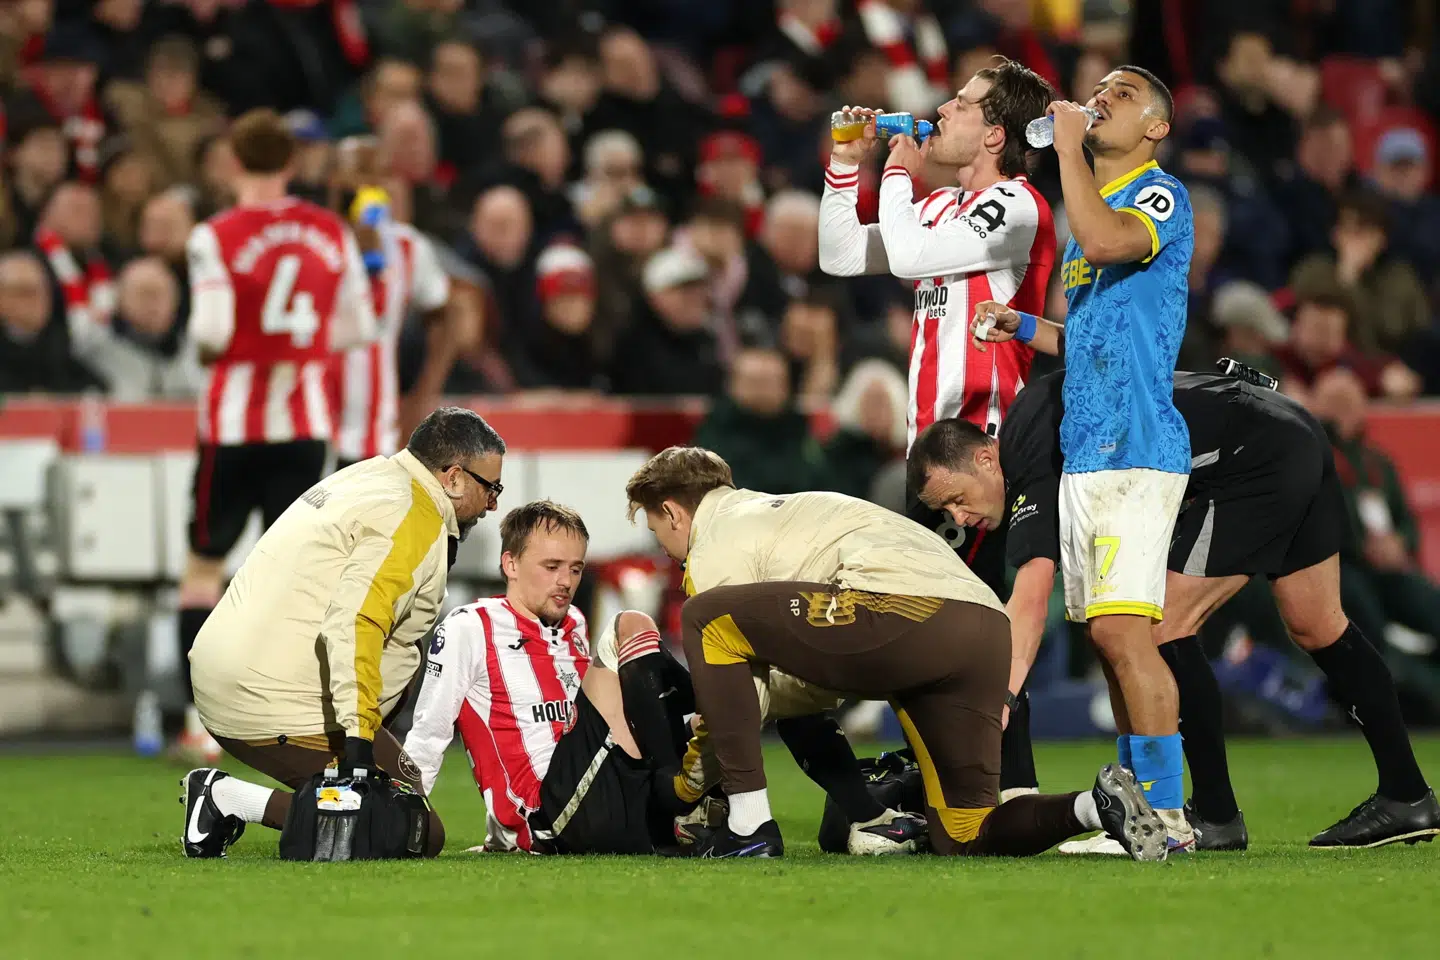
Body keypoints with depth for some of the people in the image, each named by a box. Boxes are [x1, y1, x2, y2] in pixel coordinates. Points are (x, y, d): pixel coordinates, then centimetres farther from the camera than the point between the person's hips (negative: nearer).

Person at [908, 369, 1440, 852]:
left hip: (1256, 456, -11)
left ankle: (1216, 818, -4)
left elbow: (1030, 600, -30)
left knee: (1163, 628, -10)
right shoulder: (1040, 401, 9)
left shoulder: (1034, 464, -17)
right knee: (1318, 628, 17)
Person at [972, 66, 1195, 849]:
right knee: (1107, 637, 8)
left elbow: (1104, 241, -28)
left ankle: (1167, 816, -17)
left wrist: (1068, 149, -16)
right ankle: (1136, 799, 13)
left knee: (1122, 628, -17)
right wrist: (1023, 327, 14)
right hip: (1086, 452, 9)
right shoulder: (1094, 204, 22)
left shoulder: (1161, 197, -5)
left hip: (1137, 447, -9)